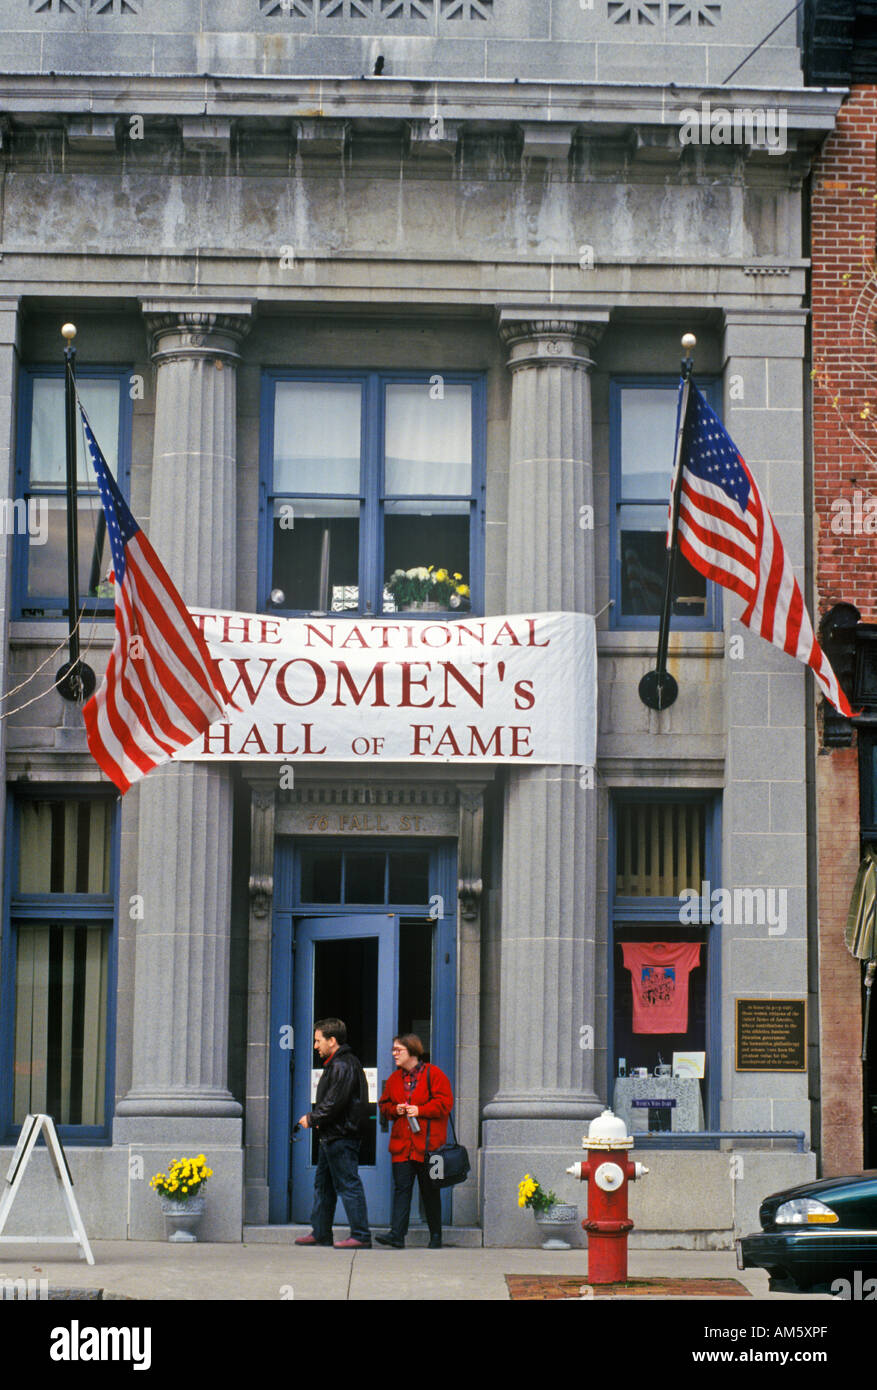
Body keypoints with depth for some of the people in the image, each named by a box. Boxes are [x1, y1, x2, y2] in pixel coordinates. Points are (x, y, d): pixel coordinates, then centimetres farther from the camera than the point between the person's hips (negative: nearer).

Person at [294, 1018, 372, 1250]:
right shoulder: (336, 1064, 17)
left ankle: (361, 1235, -6)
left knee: (348, 1185, -8)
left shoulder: (343, 1066, -16)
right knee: (323, 1184, 15)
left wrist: (312, 1119, -9)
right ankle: (321, 1233, 22)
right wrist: (315, 1119, 9)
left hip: (341, 1137, -11)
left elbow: (334, 1103, -21)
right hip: (331, 1136, 11)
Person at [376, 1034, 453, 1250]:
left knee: (430, 1191, 4)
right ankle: (397, 1234, -12)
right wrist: (395, 1110, -2)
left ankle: (436, 1236, 15)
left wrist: (420, 1110, -15)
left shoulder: (433, 1074, -3)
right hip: (401, 1145, 4)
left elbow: (445, 1103, -8)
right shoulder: (394, 1079, 14)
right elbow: (384, 1105, 19)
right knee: (401, 1188, -5)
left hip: (427, 1145, -4)